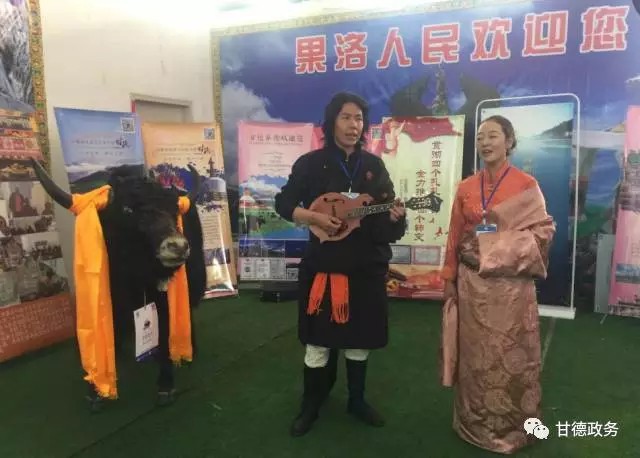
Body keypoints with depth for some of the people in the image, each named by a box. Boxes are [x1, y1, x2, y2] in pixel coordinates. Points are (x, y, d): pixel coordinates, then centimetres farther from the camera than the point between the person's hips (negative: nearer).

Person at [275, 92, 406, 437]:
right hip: (323, 264, -3)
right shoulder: (311, 163, -4)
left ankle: (356, 400, 33)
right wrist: (314, 218, -17)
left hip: (366, 266, 3)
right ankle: (310, 405, 25)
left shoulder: (373, 165, 6)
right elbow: (283, 204, -2)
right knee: (319, 339, 5)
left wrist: (395, 215, -15)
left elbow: (388, 210, 7)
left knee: (359, 337, 14)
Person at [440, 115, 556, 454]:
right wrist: (449, 279, 8)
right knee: (476, 354, 11)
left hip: (511, 284, -3)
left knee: (510, 354, 6)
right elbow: (454, 236, 8)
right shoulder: (466, 187, 5)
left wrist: (506, 238, -18)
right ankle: (475, 423, 28)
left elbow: (544, 230, -4)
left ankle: (513, 426, 25)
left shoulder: (527, 185, -4)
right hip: (472, 283, 3)